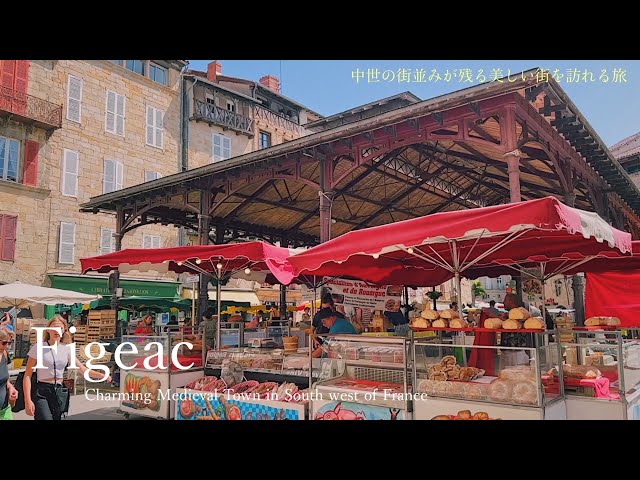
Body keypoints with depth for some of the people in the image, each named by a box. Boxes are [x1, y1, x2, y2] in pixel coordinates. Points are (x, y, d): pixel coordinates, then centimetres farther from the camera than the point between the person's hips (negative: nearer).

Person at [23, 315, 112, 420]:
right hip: (41, 392, -4)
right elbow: (27, 375, -5)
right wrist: (28, 400, -13)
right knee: (45, 417, -21)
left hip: (59, 392, 4)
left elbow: (82, 369, 7)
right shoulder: (39, 347, -4)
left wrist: (101, 375, -9)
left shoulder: (66, 349, 7)